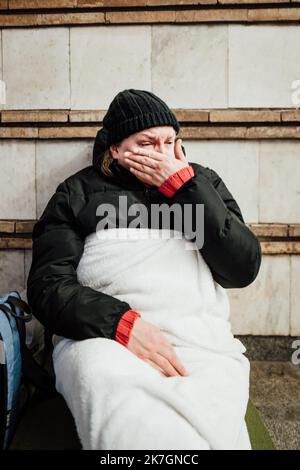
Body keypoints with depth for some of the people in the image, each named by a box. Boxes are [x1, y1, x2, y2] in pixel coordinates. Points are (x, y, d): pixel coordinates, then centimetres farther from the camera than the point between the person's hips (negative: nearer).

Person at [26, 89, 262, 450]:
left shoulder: (202, 182, 19)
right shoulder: (78, 192, 14)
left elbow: (244, 270, 5)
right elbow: (47, 284, 3)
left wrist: (184, 186, -1)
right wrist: (122, 323, -15)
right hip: (102, 334, 0)